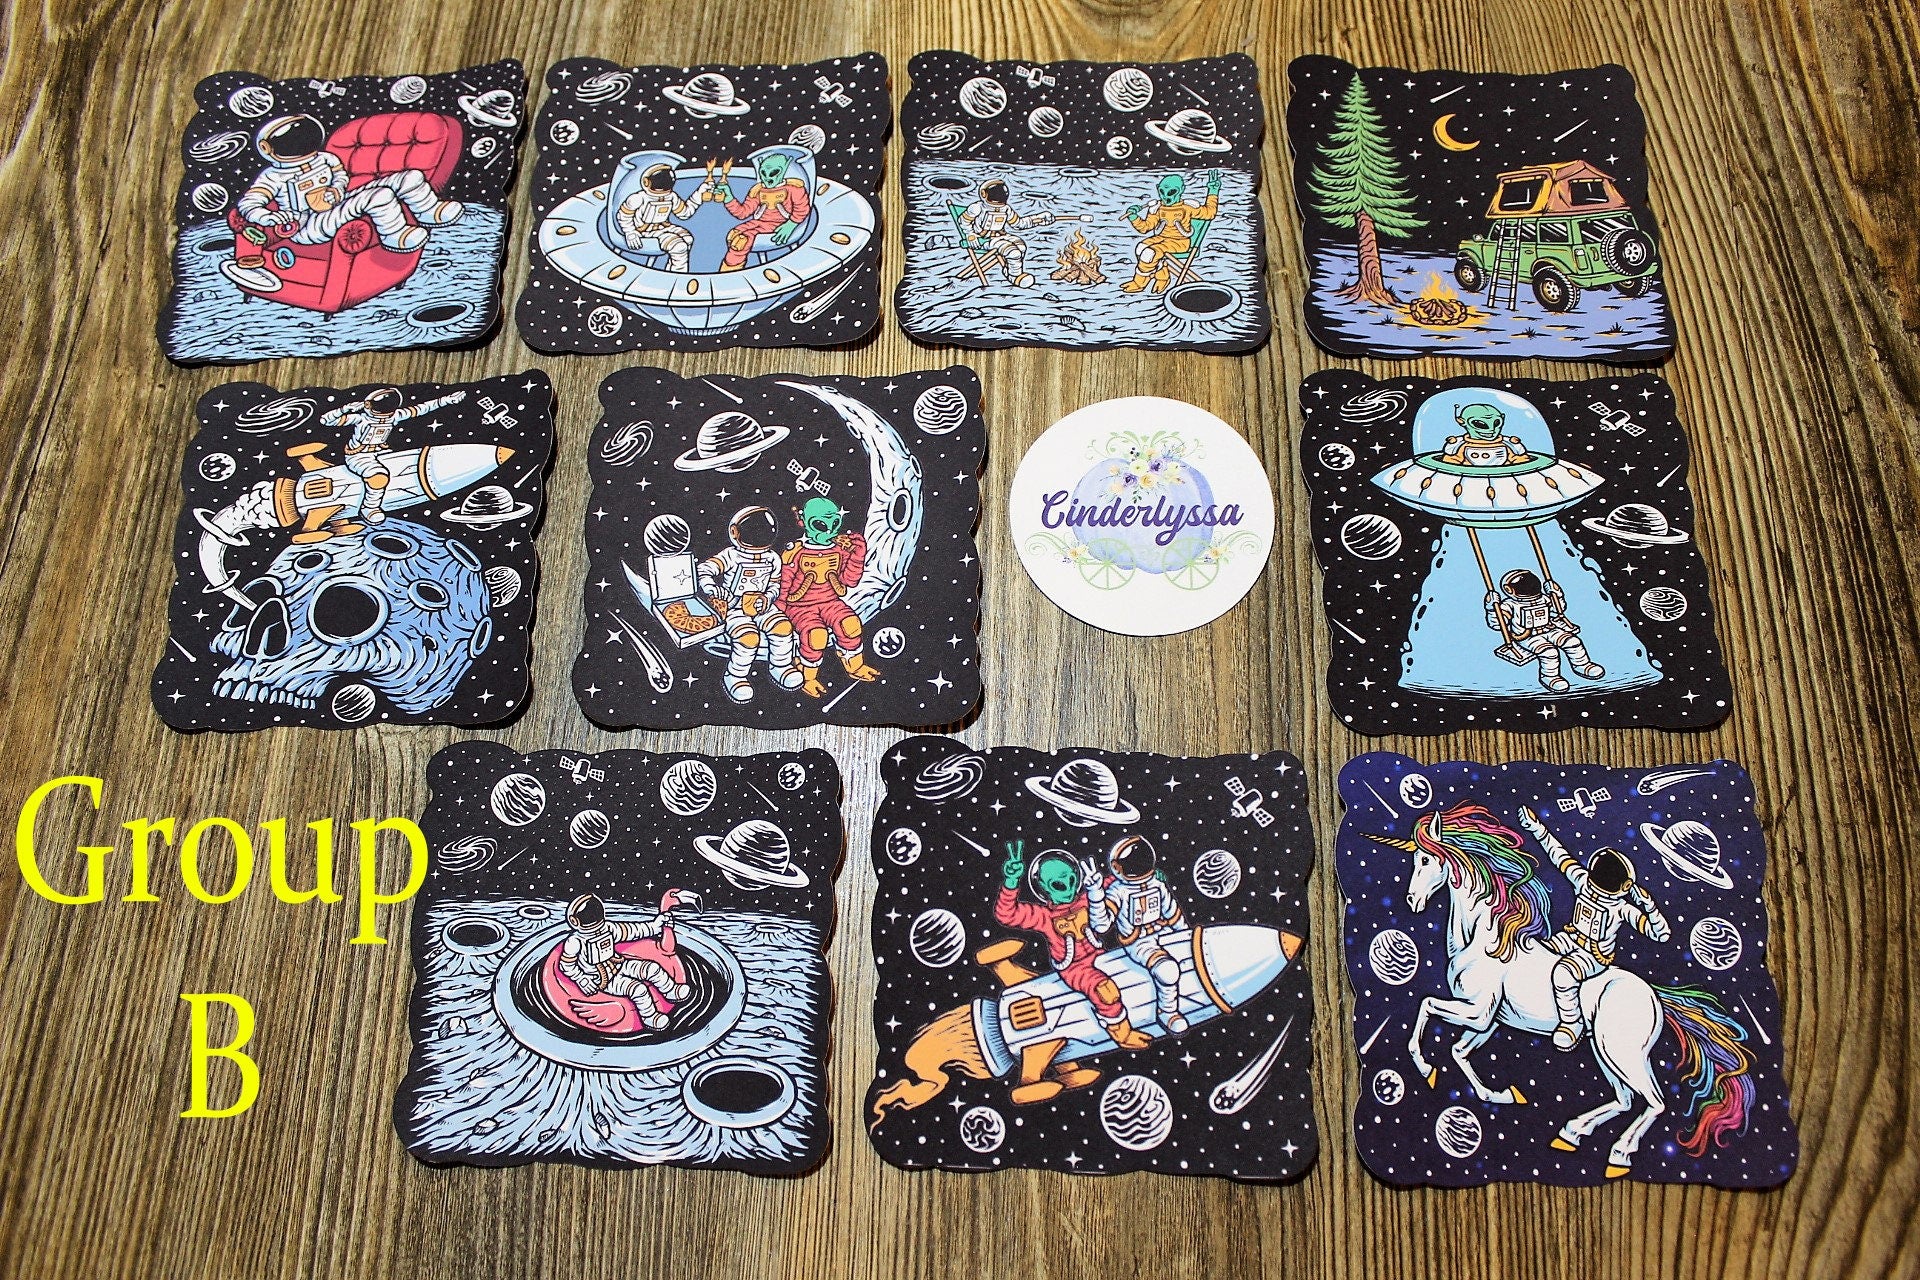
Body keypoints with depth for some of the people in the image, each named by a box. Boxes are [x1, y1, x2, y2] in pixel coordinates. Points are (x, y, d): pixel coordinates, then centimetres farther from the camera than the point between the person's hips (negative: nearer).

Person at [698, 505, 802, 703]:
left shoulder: (772, 558, 5)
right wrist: (715, 593, -26)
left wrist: (767, 599, -8)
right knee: (749, 638, -27)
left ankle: (781, 667, 3)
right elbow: (704, 570, -18)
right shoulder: (731, 555, -11)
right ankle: (735, 677, -7)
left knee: (783, 627, -19)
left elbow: (775, 586, 12)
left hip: (762, 605, 5)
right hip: (735, 608, -5)